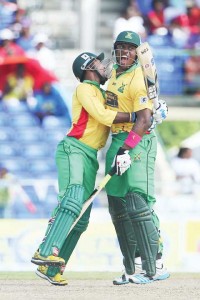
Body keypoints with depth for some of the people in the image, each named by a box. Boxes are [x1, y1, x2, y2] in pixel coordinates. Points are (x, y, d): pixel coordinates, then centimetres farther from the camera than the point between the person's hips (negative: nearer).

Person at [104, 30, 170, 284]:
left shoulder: (137, 80, -15)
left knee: (137, 204, -18)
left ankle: (154, 267, -18)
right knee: (118, 208, 8)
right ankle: (132, 270, 11)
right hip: (117, 142, 10)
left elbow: (144, 120, -23)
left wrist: (126, 149, -29)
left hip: (137, 142, -10)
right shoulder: (115, 73, 14)